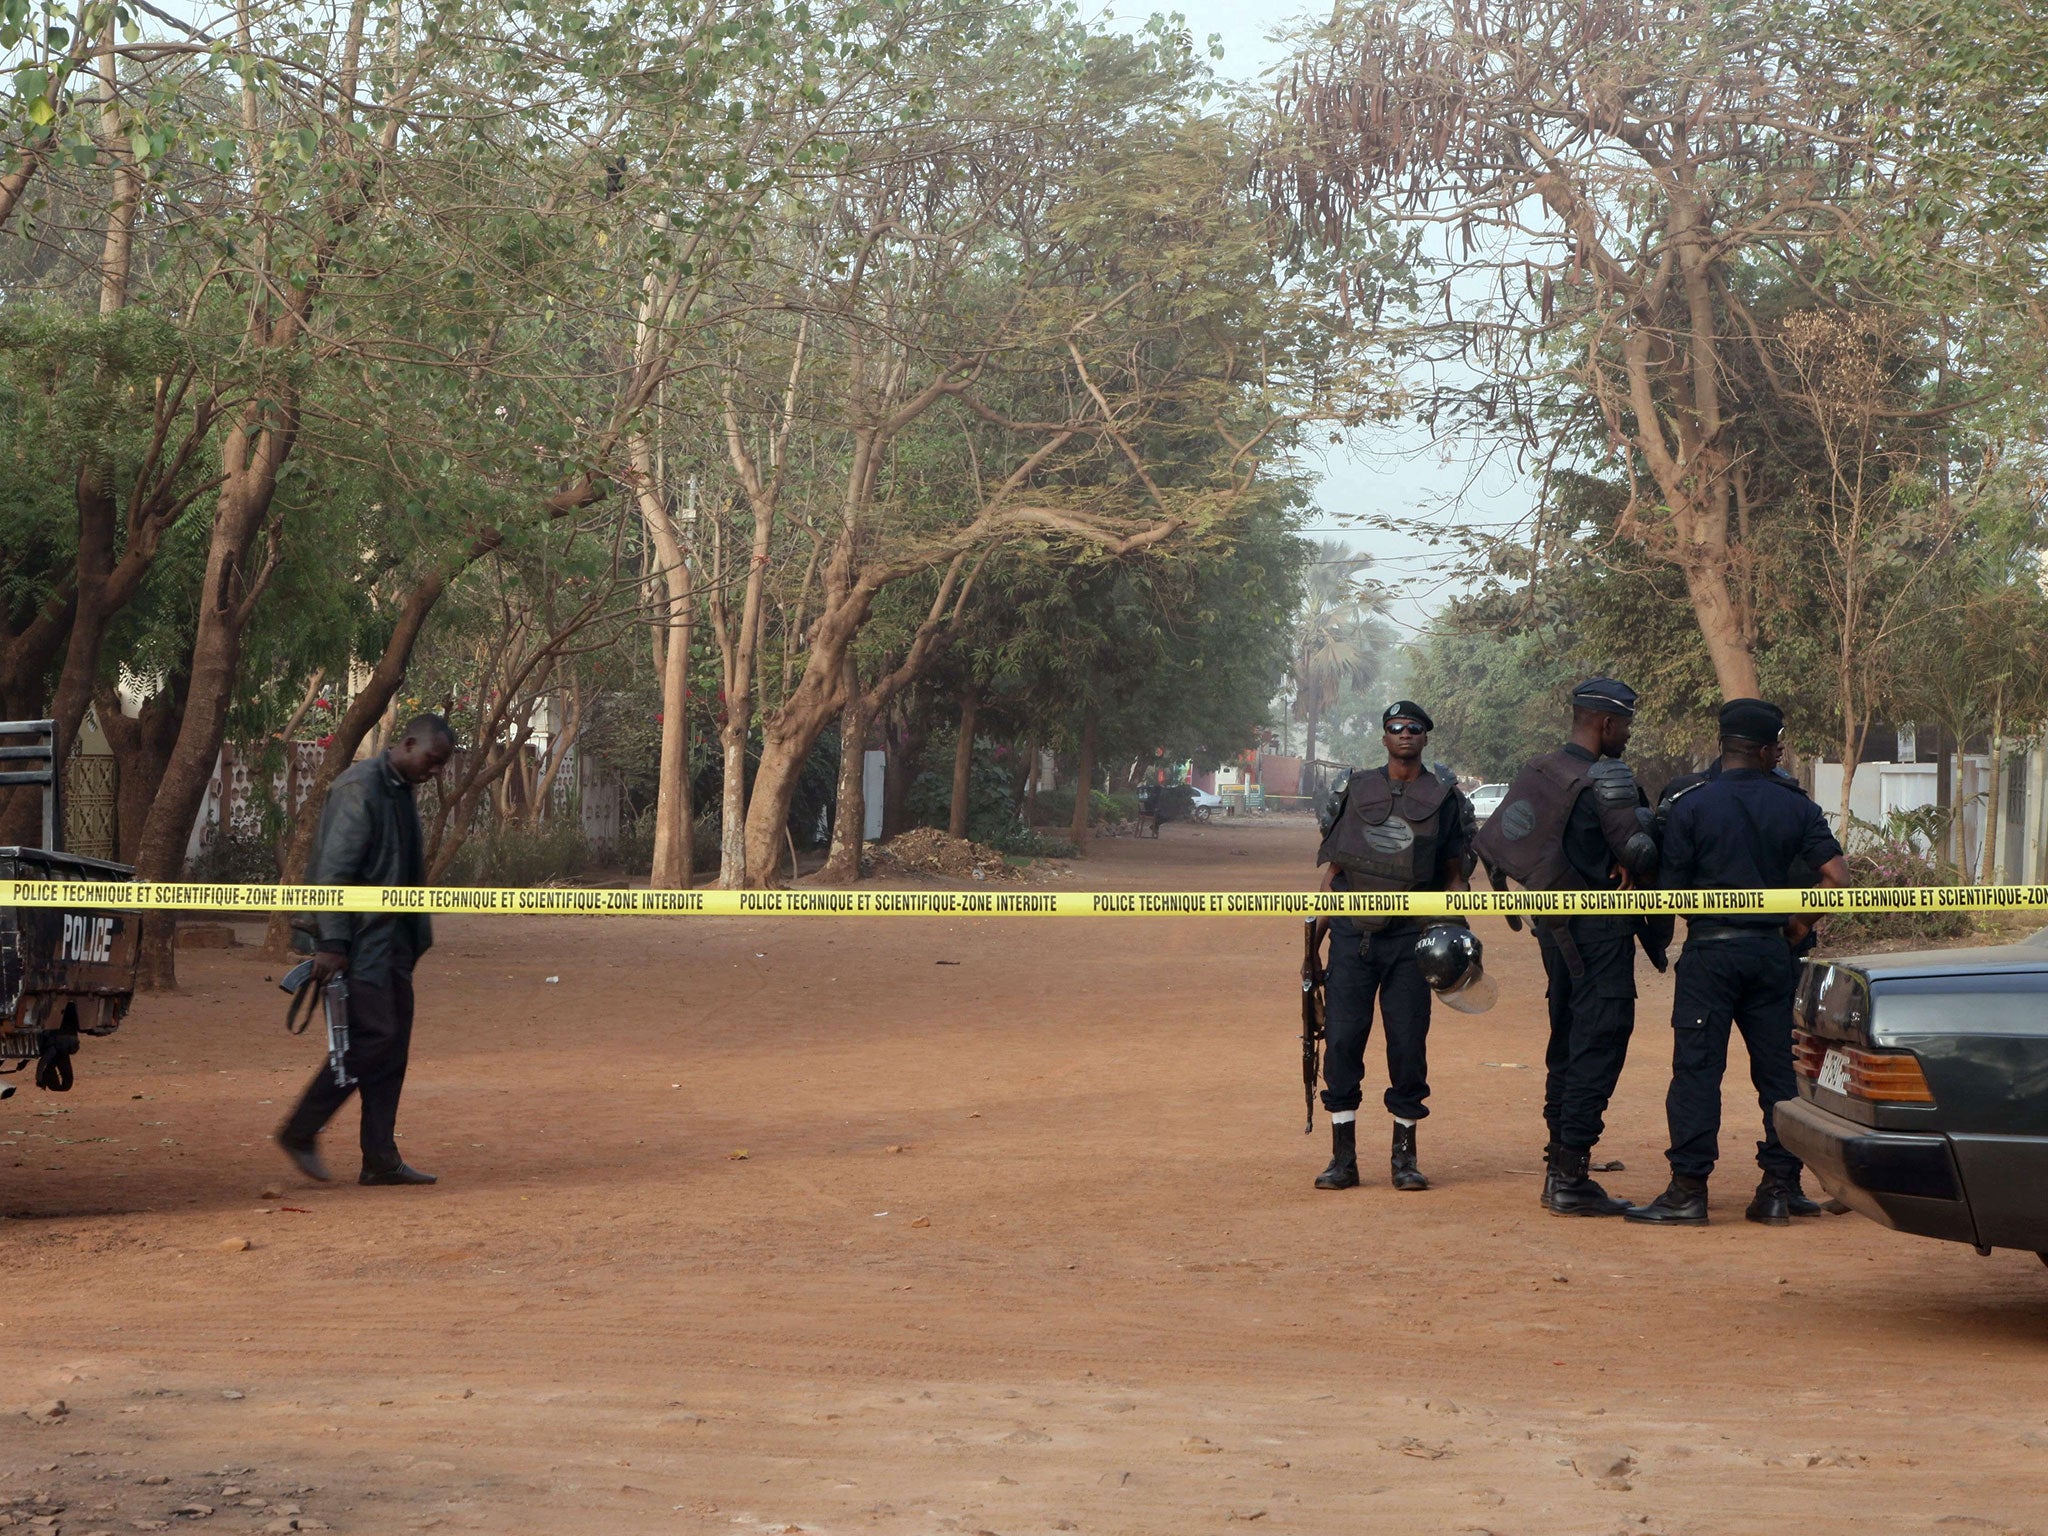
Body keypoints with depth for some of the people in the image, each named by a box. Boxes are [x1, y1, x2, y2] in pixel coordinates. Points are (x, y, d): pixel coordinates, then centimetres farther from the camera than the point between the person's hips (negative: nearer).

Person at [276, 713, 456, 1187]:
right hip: (361, 941, -9)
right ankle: (300, 1133, -1)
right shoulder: (359, 789, -14)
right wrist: (332, 944, -23)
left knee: (393, 1044, 6)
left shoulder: (401, 792, 16)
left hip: (392, 941, 9)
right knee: (373, 1036, -13)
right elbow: (334, 869, -19)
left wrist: (415, 938, 20)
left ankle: (381, 1159, 8)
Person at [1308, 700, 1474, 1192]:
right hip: (1352, 933, 1)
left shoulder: (1444, 797, 8)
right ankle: (1343, 1156, 1)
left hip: (1411, 937, -1)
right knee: (1342, 1038, -4)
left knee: (1408, 1042, -1)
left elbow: (1455, 875, 10)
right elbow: (1332, 867, 13)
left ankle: (1405, 1155, 10)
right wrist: (1315, 938, 7)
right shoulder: (1356, 790, 12)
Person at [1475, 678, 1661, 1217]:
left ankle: (1559, 1170, 21)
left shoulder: (1538, 773, 8)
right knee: (1597, 1051, -6)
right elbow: (1640, 858, -19)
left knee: (1567, 1047, 16)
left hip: (1557, 930, 9)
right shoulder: (1606, 781, -16)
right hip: (1600, 934, -9)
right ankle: (1571, 1181, -7)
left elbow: (1491, 840, 13)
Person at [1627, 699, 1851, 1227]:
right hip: (1770, 951, 3)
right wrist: (1800, 924, 9)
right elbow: (1836, 876, -5)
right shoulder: (1794, 806, 2)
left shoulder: (1690, 806, -5)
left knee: (1697, 1069, -2)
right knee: (1777, 1068, 10)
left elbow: (1673, 890, -4)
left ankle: (1688, 1189, -6)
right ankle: (1780, 1187, 12)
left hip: (1709, 951, -3)